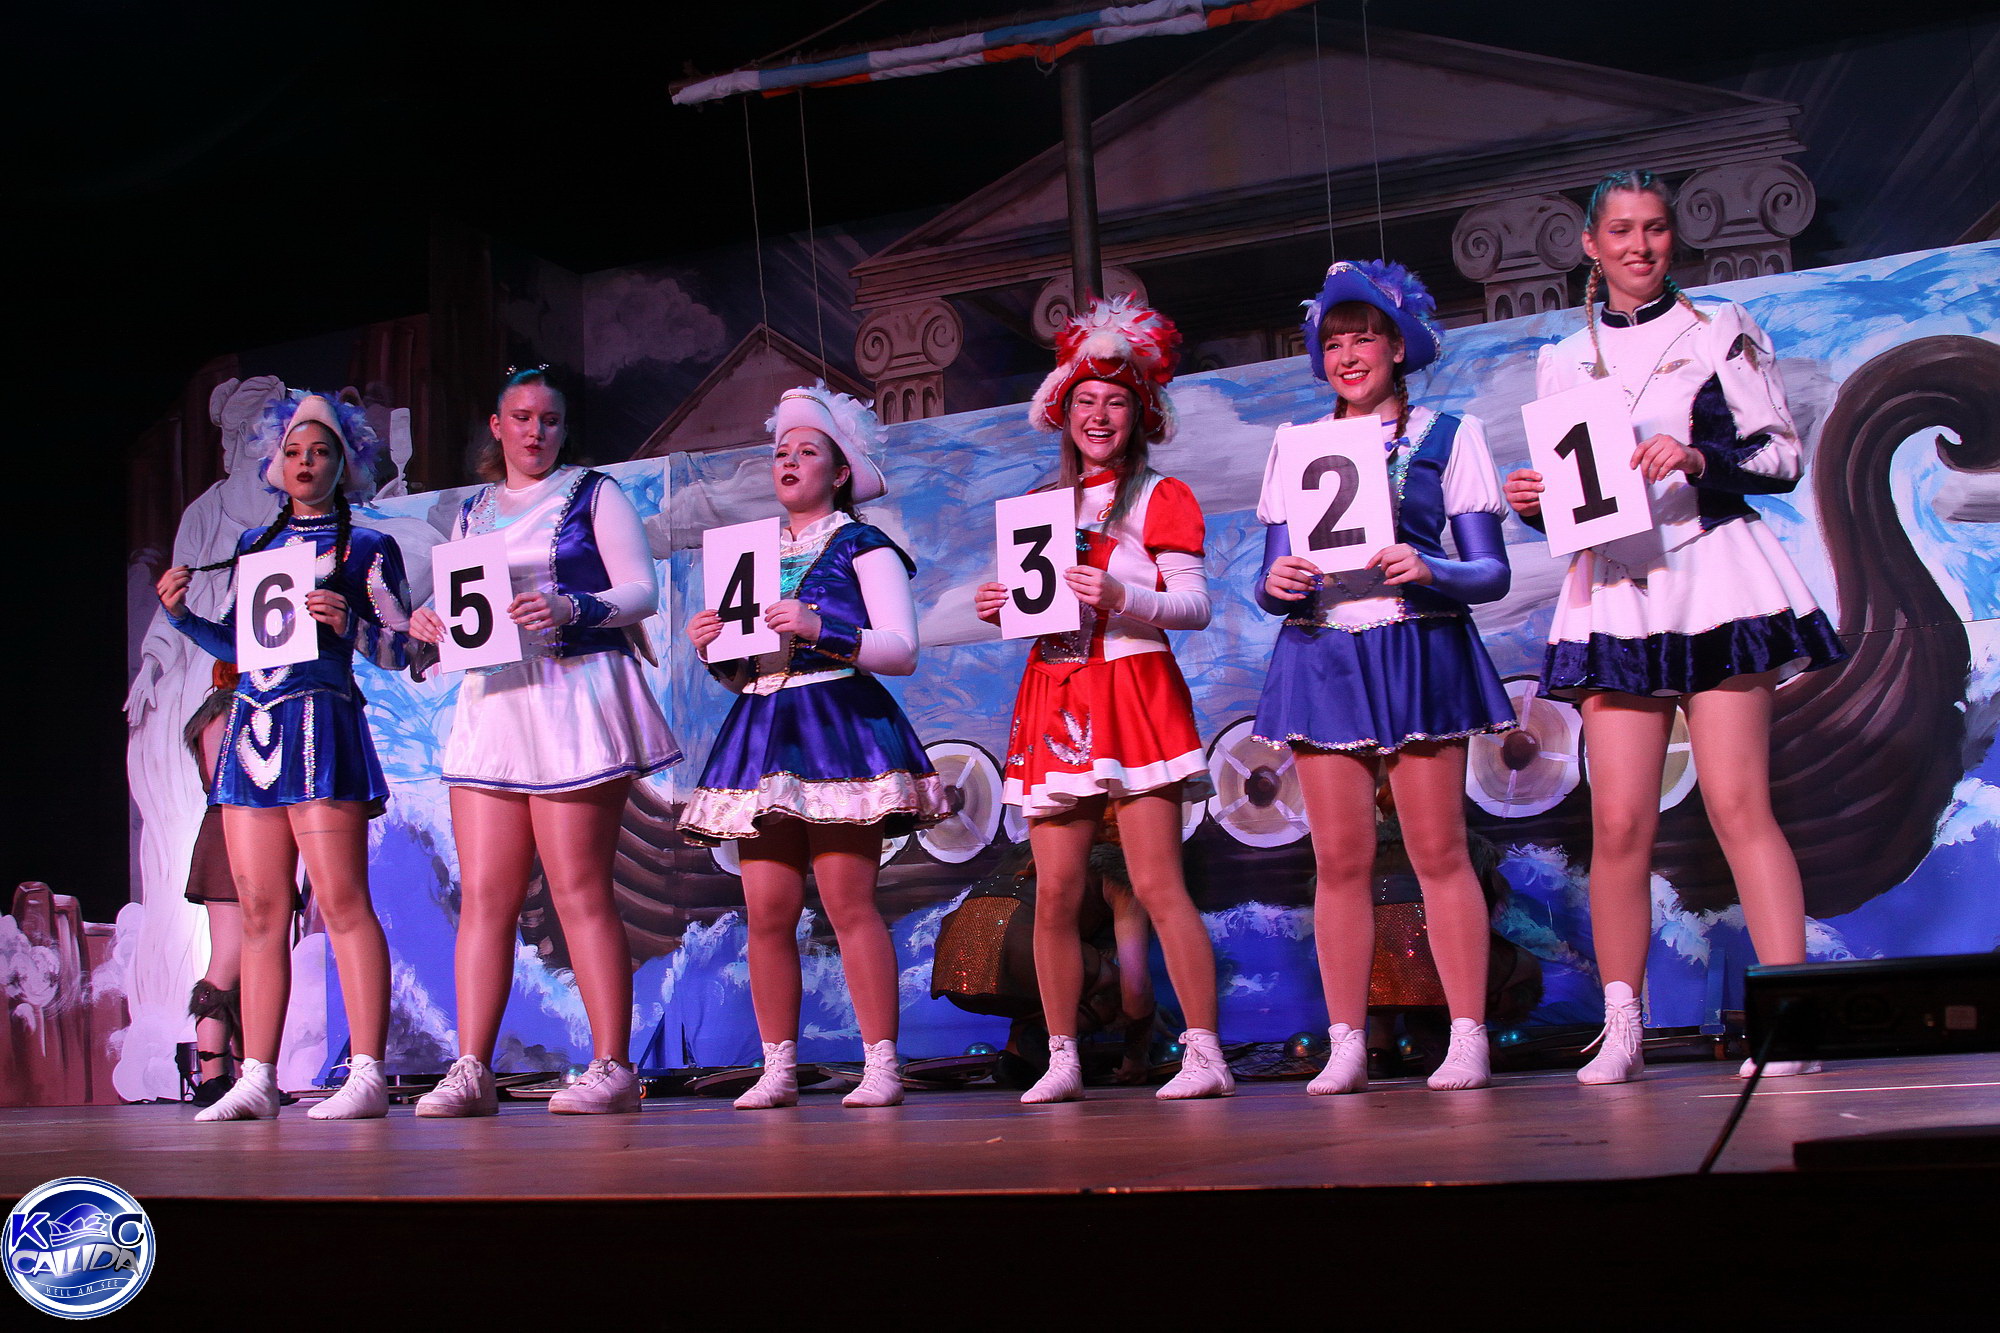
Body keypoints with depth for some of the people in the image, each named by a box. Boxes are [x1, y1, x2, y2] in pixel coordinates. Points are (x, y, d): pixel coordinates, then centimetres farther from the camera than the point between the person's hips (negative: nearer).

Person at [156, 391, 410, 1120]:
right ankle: (256, 1080, 6)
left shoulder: (367, 549, 7)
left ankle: (368, 1075, -12)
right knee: (260, 911, 3)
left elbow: (397, 650, 1)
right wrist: (181, 614, 8)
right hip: (251, 728, 5)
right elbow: (236, 644, 23)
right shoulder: (254, 544, 21)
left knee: (341, 901, -11)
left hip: (321, 727, -5)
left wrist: (347, 622, -16)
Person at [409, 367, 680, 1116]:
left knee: (580, 893, -7)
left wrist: (571, 609, -17)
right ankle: (471, 1070, -3)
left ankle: (612, 1067, -4)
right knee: (484, 894, -3)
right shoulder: (473, 513, 21)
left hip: (574, 697, -4)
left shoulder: (593, 495, 8)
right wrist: (429, 622, 0)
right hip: (491, 706, 5)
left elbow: (642, 590, -1)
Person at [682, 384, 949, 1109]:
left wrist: (819, 629, -17)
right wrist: (710, 648, 2)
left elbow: (901, 648, -6)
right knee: (767, 913, -1)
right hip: (761, 731, 5)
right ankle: (778, 1068, 6)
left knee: (850, 902, -11)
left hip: (840, 727, -5)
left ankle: (881, 1063, -7)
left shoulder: (864, 547, 5)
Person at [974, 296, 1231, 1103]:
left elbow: (1195, 605, -4)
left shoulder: (1160, 499, 4)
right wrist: (999, 611, 3)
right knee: (1054, 893, 0)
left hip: (1132, 690, -5)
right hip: (1053, 698, 5)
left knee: (1156, 884, -11)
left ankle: (1205, 1053, -7)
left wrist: (1121, 597, -20)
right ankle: (1062, 1060, 8)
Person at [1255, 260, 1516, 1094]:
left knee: (1438, 849, -4)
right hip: (1322, 654, 2)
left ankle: (1468, 1038, 1)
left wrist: (1429, 572, -18)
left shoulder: (1448, 436, 8)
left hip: (1418, 650, -2)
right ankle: (1346, 1046, 4)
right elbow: (1272, 580, 12)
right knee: (1340, 857, 0)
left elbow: (1491, 571, 2)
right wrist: (1276, 583, -11)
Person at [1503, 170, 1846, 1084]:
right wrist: (1532, 502, -1)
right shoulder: (1561, 363, 17)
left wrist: (1700, 458, -14)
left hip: (1711, 577, -2)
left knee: (1738, 803, -10)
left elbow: (1784, 457, 3)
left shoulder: (1720, 331, 9)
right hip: (1613, 593, 2)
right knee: (1618, 821, -4)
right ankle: (1622, 1026, 5)